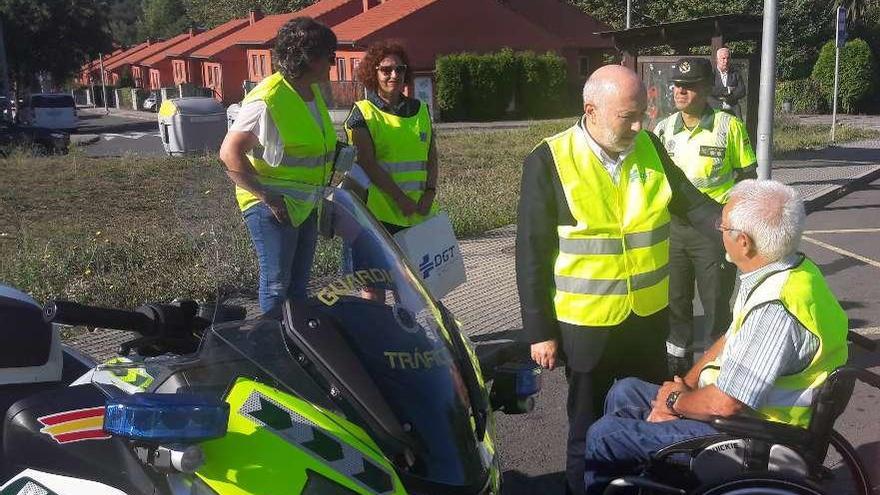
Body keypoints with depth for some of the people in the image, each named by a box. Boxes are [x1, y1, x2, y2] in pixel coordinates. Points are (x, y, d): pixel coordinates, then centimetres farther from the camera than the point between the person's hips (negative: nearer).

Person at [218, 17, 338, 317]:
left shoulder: (314, 93, 8)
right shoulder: (266, 101, -21)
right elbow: (230, 153, -23)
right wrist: (267, 198, -23)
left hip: (305, 203, 9)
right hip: (272, 206, -9)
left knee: (299, 283, 18)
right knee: (277, 284, -2)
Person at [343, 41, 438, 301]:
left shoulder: (420, 110, 13)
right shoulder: (363, 114, -3)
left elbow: (431, 156, 12)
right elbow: (368, 163, -11)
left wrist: (430, 192, -4)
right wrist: (401, 198, -16)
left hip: (419, 214, 5)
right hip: (378, 211, -5)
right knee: (374, 284, 0)